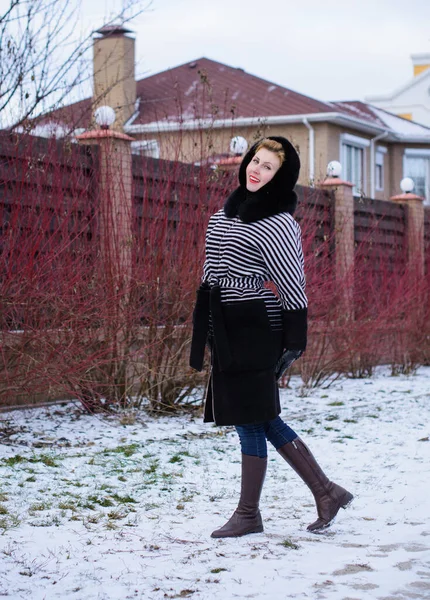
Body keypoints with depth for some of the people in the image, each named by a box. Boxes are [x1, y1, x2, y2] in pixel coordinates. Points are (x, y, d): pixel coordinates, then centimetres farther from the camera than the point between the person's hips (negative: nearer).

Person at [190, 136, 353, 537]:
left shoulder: (277, 224, -12)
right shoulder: (228, 211, 14)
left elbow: (292, 288, -13)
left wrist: (293, 343, -15)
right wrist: (207, 331, 23)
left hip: (253, 334, -9)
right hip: (227, 331, 9)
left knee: (250, 420, -1)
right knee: (264, 420, 12)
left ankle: (247, 515, 11)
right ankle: (326, 493, 20)